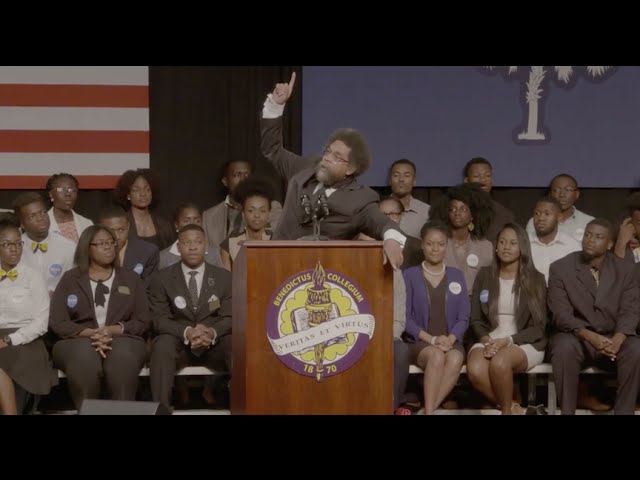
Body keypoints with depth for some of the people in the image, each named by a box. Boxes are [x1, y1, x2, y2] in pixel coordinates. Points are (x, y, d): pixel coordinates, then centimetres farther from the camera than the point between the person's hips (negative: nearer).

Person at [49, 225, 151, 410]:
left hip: (122, 339, 1)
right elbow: (57, 322, 3)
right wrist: (91, 333, -14)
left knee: (123, 357, -36)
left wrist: (113, 330, -11)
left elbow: (143, 322, 8)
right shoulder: (70, 279, 14)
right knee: (84, 359, -37)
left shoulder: (131, 279, 17)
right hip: (78, 340, 0)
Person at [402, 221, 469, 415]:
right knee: (437, 356, -36)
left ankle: (425, 409, -34)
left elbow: (463, 317, 9)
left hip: (451, 342, 2)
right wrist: (431, 339, -13)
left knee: (455, 359, -34)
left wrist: (450, 339, -11)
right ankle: (429, 411, -35)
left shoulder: (457, 276, 14)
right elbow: (405, 317, -1)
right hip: (419, 342, -2)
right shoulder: (410, 275, 5)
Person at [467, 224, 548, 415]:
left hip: (525, 344, -2)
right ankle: (514, 408, -12)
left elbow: (538, 328, -1)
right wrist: (486, 339, -11)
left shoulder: (535, 279, 2)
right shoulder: (485, 275, 10)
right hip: (489, 340, 2)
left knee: (500, 362, -37)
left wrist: (508, 341, -15)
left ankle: (507, 411, -13)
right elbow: (475, 319, 10)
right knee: (475, 370, -32)